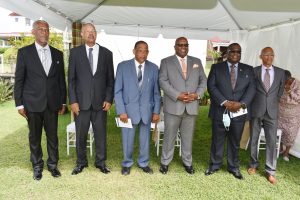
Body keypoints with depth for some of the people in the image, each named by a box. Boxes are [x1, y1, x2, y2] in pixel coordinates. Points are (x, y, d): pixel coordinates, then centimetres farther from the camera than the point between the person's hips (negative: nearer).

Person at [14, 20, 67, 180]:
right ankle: (37, 166, 28)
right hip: (33, 104, -2)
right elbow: (19, 80, 0)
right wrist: (19, 104, -3)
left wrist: (63, 101, 8)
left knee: (53, 136, 10)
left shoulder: (57, 54, 7)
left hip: (52, 103, 2)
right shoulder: (24, 52, 0)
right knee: (34, 137, 11)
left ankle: (52, 164, 27)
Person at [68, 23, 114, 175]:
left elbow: (110, 79, 6)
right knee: (80, 134, 9)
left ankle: (100, 162, 25)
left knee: (100, 134, 8)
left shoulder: (106, 53, 6)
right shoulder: (75, 52, 4)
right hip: (81, 101, 0)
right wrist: (73, 101, -5)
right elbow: (71, 79, 2)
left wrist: (109, 99, -3)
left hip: (100, 101, 1)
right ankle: (81, 162, 28)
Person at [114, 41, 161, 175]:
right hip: (129, 109, -1)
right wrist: (121, 111, -10)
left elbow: (156, 92, 4)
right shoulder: (123, 66, -3)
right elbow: (118, 91, -4)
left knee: (145, 139, 14)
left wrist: (156, 111, 0)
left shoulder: (153, 68, 3)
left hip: (147, 110, 2)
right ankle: (127, 164, 32)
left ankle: (144, 163, 34)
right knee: (128, 139, 10)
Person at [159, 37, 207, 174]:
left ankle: (187, 162, 28)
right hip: (173, 106, -2)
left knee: (188, 136, 12)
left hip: (191, 106, 3)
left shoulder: (197, 62, 14)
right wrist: (178, 95, -16)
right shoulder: (166, 62, 4)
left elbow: (203, 80, 10)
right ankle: (165, 162, 23)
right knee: (169, 136, 6)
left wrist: (197, 94, -8)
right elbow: (163, 81, -6)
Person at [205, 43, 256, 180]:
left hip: (239, 112, 2)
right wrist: (225, 103, -17)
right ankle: (215, 164, 28)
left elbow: (251, 88, 2)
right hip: (220, 111, -1)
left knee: (235, 142, 13)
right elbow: (211, 86, -7)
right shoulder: (216, 68, 3)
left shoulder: (248, 69, 10)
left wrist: (242, 104, -15)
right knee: (217, 140, 10)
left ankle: (233, 167, 31)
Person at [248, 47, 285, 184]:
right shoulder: (254, 71, 0)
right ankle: (253, 165, 28)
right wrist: (255, 103, 5)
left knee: (272, 142, 2)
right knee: (254, 140, 10)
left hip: (272, 112, 1)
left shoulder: (280, 72, 6)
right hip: (256, 111, -1)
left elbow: (280, 91, 15)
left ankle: (270, 171, 14)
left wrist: (272, 103, 14)